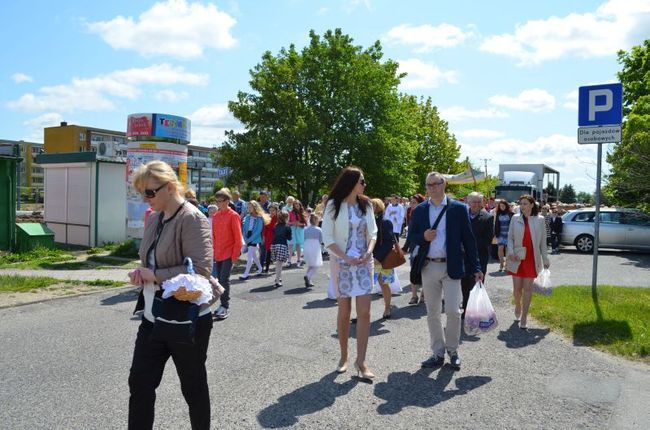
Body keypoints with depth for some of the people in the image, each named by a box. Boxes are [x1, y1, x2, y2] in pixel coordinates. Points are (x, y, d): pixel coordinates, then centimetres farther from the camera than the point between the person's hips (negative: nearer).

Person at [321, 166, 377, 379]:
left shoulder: (366, 204, 7)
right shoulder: (334, 205, -5)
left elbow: (373, 232, 9)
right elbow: (328, 238, -7)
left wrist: (368, 252, -9)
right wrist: (346, 257, -17)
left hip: (363, 262, 3)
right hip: (341, 263, -3)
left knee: (364, 311, -4)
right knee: (344, 311, 5)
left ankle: (360, 361, 3)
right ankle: (343, 357, 21)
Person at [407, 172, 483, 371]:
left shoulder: (459, 209, -2)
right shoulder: (419, 210, 5)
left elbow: (468, 239, -1)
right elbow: (411, 236, 11)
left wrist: (475, 268, -4)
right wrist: (423, 236, -12)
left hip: (451, 267, -3)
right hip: (428, 267, 3)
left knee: (453, 312, -4)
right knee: (432, 314, 9)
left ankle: (452, 351, 19)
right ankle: (438, 354, 22)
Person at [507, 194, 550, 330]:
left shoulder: (539, 220, 0)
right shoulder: (515, 218, 1)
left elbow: (543, 241, 4)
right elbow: (510, 237, 4)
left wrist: (545, 259, 5)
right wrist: (511, 252, -11)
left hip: (532, 259, -1)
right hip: (517, 258, 1)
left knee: (527, 288, 1)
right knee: (517, 288, 5)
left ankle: (524, 318, 9)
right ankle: (518, 307, 36)